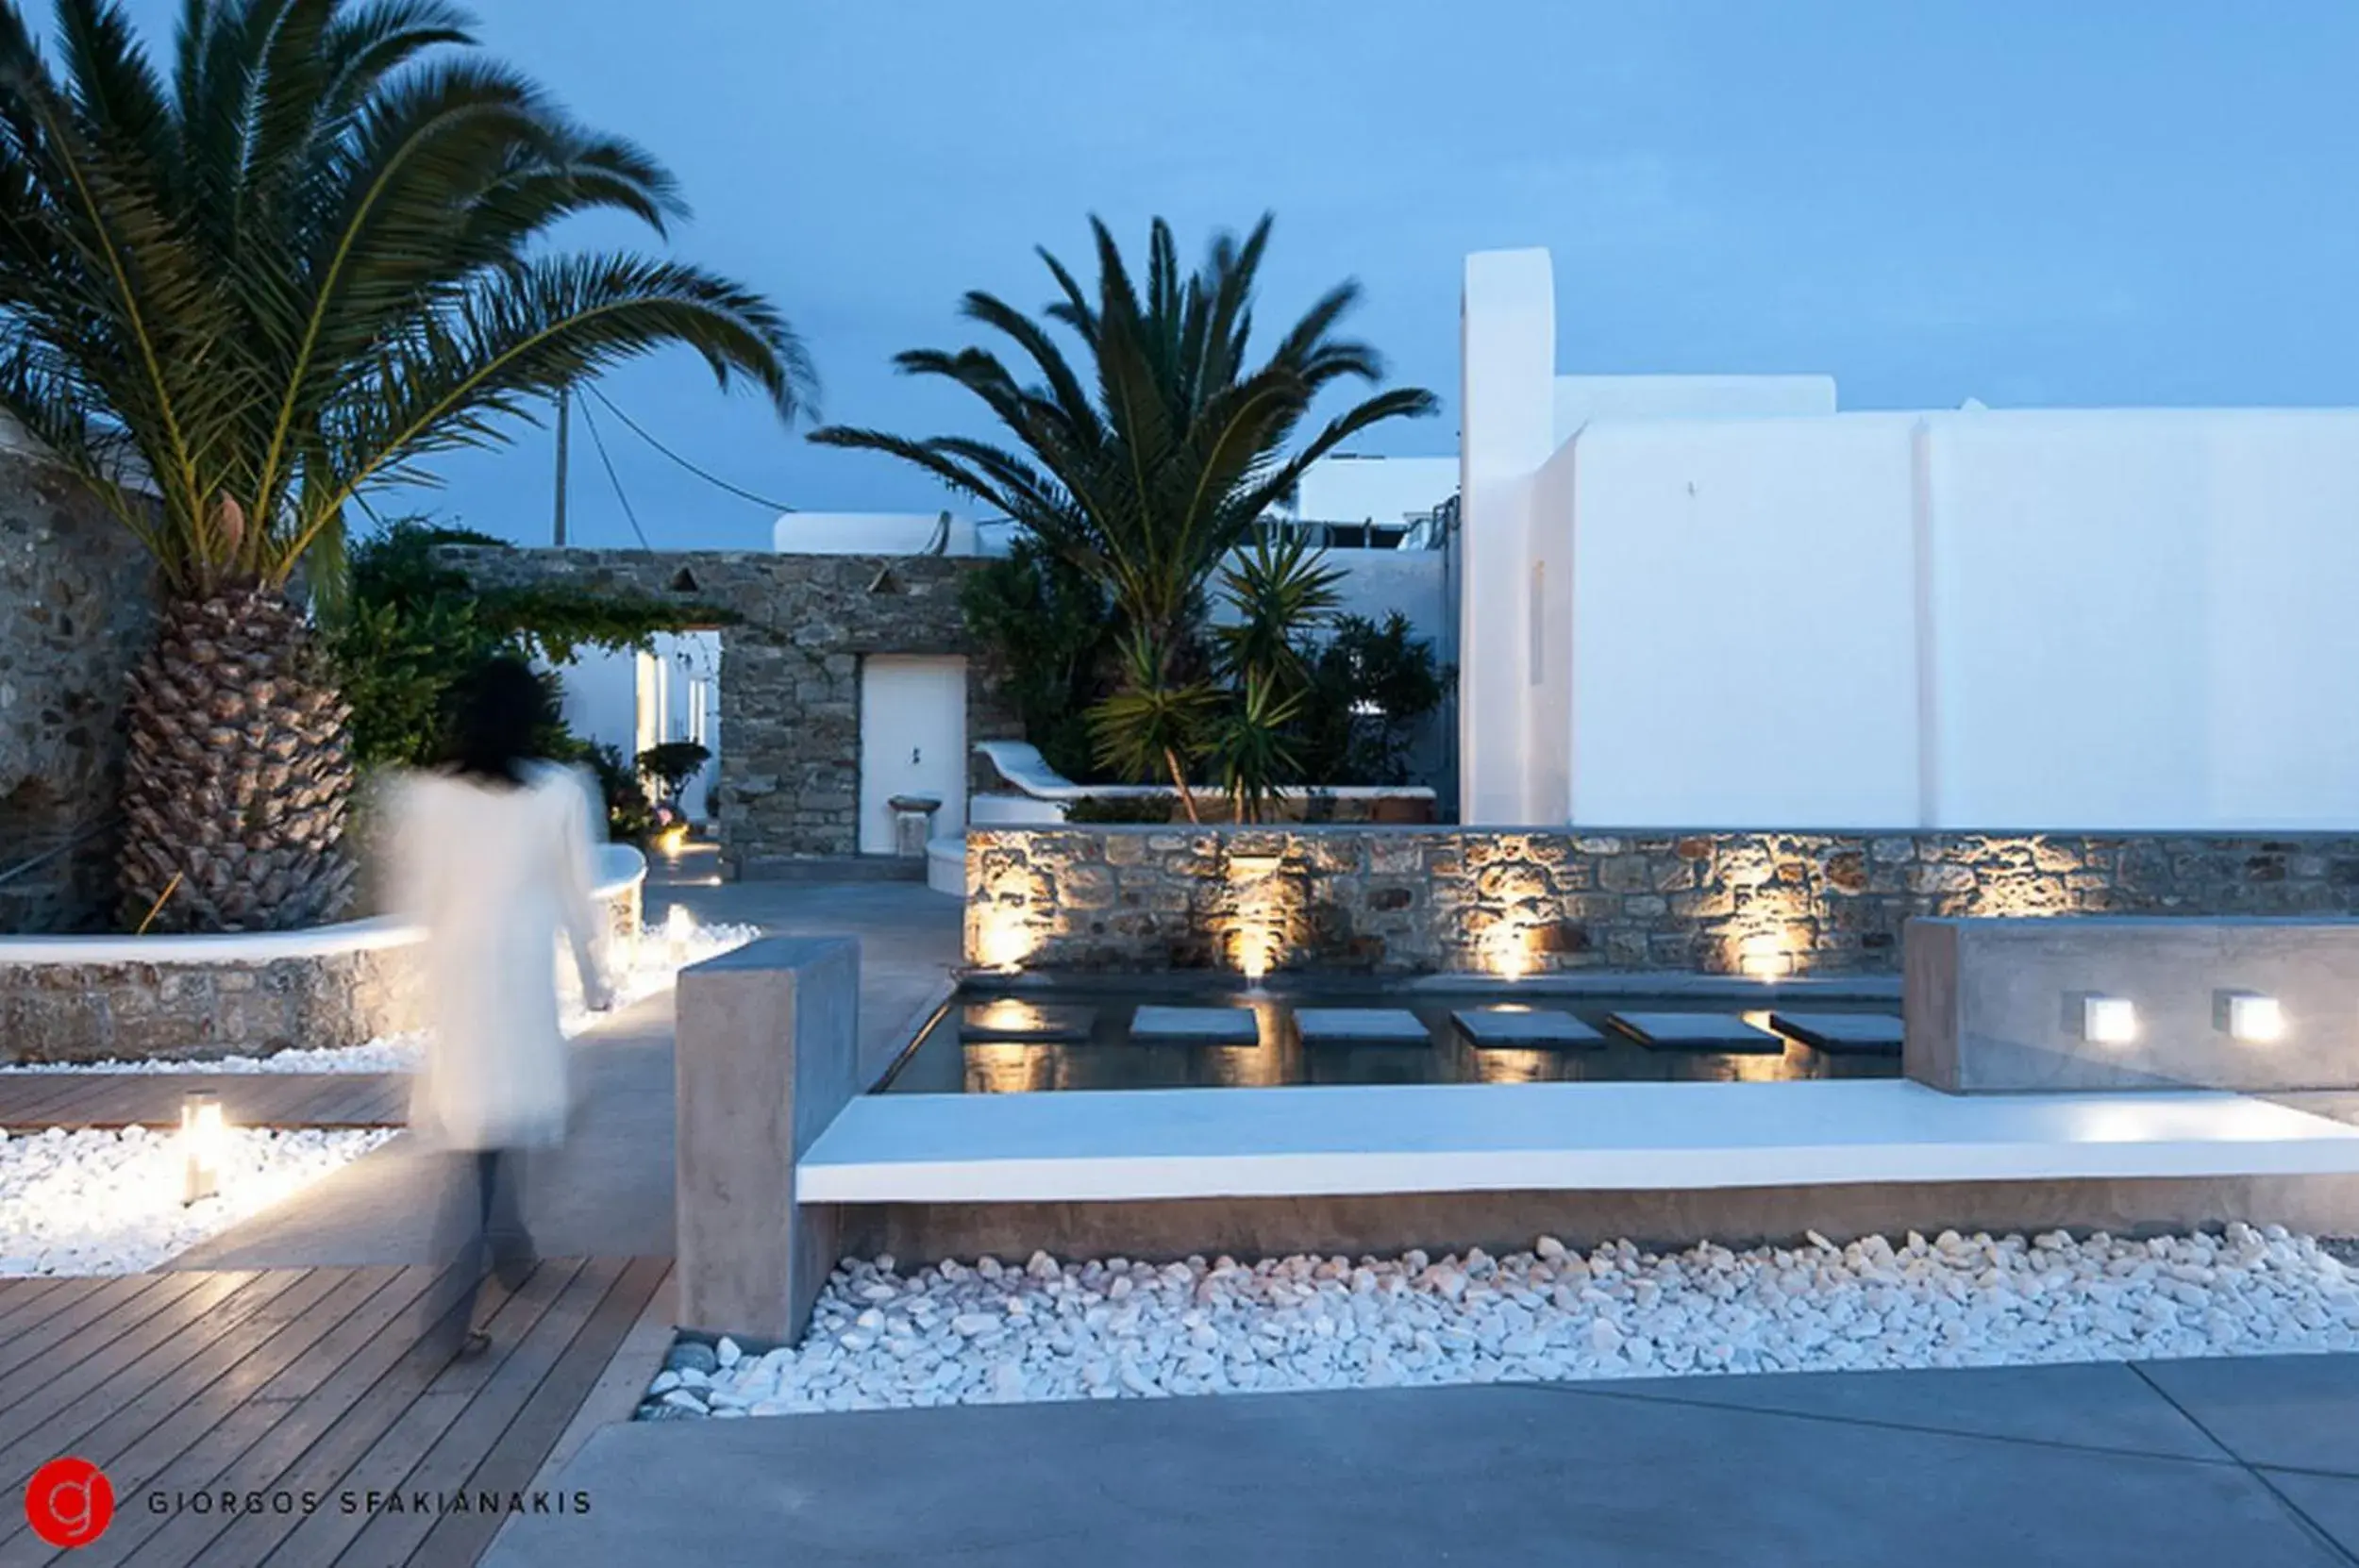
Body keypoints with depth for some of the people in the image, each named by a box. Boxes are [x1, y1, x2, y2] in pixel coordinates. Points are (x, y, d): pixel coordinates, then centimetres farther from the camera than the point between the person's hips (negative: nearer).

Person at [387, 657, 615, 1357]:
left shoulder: (428, 795, -2)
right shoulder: (559, 792, -6)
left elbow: (415, 900, 1)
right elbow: (577, 898, 0)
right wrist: (596, 978, 9)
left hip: (452, 975, 3)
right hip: (521, 975, -2)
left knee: (474, 1119, 15)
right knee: (502, 1116, 8)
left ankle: (510, 1251, 28)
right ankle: (451, 1305, 10)